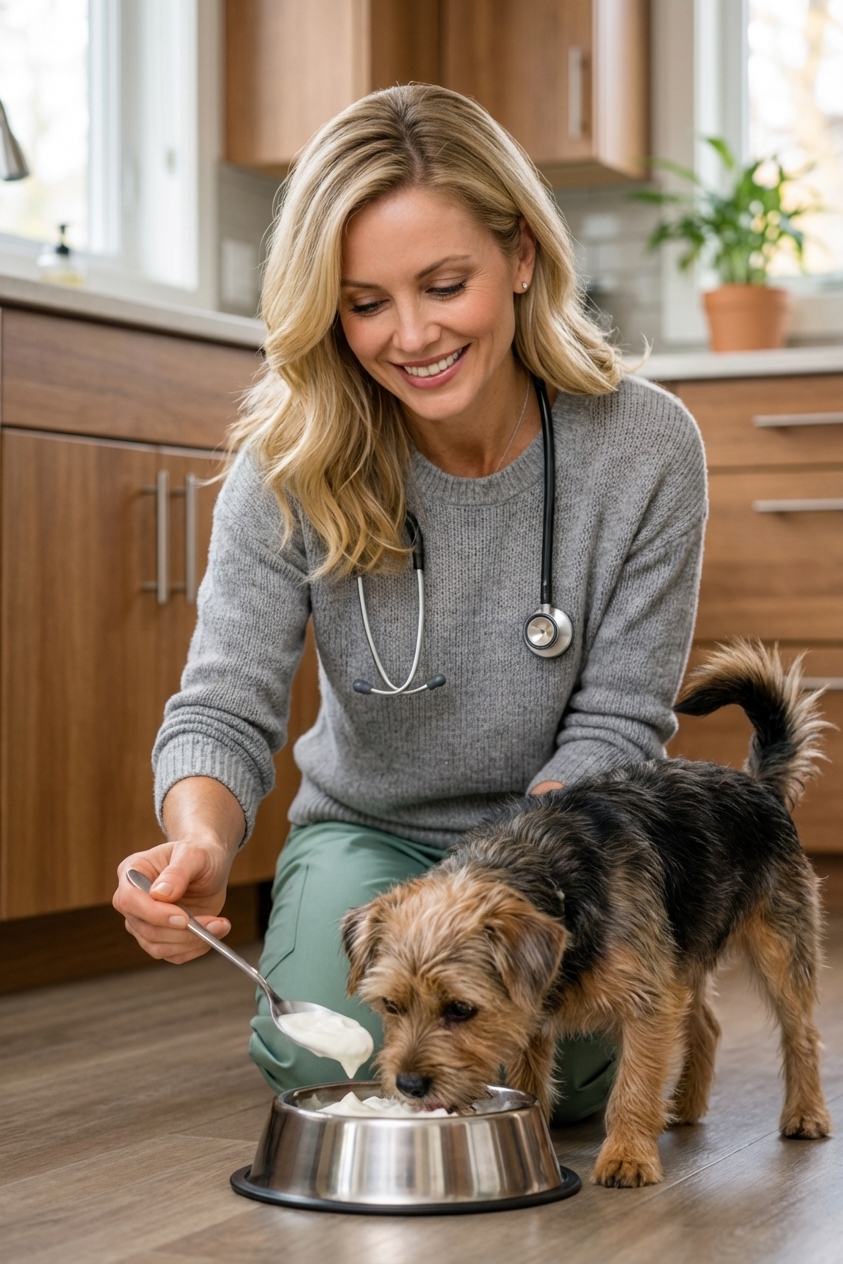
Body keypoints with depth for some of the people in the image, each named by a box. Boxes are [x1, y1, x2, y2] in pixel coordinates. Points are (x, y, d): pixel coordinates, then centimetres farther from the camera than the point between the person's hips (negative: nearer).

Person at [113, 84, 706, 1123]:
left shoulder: (645, 449, -18)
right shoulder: (292, 463, -18)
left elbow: (615, 725, -14)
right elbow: (222, 710, -19)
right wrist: (202, 843, -43)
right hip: (368, 830, 0)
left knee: (546, 1076, -26)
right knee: (332, 1057, -25)